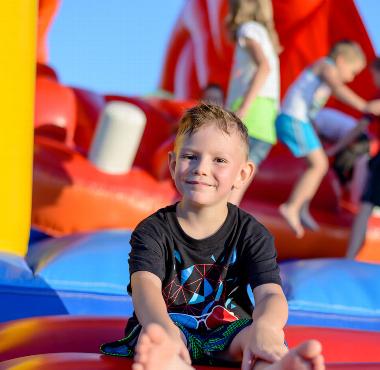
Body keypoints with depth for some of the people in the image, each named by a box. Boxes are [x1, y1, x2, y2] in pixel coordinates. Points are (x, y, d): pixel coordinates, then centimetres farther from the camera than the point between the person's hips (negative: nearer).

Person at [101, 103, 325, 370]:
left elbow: (270, 294, -16)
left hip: (227, 335, 1)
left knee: (265, 334, -32)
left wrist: (264, 328, -45)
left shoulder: (252, 235, 2)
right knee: (154, 335, -36)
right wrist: (164, 329, -49)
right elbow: (146, 287, -22)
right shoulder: (153, 231, -2)